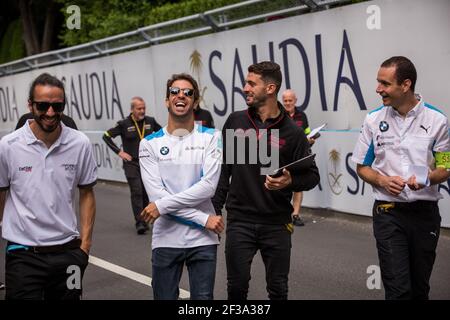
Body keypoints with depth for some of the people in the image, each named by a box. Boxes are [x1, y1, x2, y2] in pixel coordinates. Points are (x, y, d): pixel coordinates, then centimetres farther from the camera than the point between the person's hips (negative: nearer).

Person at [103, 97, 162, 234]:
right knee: (136, 192, -12)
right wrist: (119, 152, -6)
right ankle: (139, 223, -11)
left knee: (146, 193, 9)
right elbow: (106, 136, -1)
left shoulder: (150, 121, 4)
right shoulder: (124, 124, -5)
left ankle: (144, 221, 23)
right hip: (131, 163, -3)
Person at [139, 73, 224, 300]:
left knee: (203, 297, 9)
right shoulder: (150, 143, 0)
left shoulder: (211, 137, 0)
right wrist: (204, 218, -14)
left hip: (203, 239, 0)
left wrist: (162, 205, -17)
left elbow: (208, 186, -12)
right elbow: (156, 193, -10)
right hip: (166, 239, 1)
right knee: (164, 297, 10)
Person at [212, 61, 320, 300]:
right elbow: (223, 168, 6)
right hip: (239, 221, 1)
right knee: (237, 285, 6)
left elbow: (312, 176, 0)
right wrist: (215, 208, 2)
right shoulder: (235, 121, 1)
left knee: (278, 288, 9)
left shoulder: (292, 132, -6)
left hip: (276, 224, -1)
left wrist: (290, 182, -21)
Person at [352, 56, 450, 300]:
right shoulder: (374, 120, 1)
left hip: (425, 211, 1)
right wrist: (383, 181, -12)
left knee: (420, 287, 13)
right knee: (397, 287, -8)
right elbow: (362, 167, 8)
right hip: (388, 211, 0)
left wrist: (427, 179, -19)